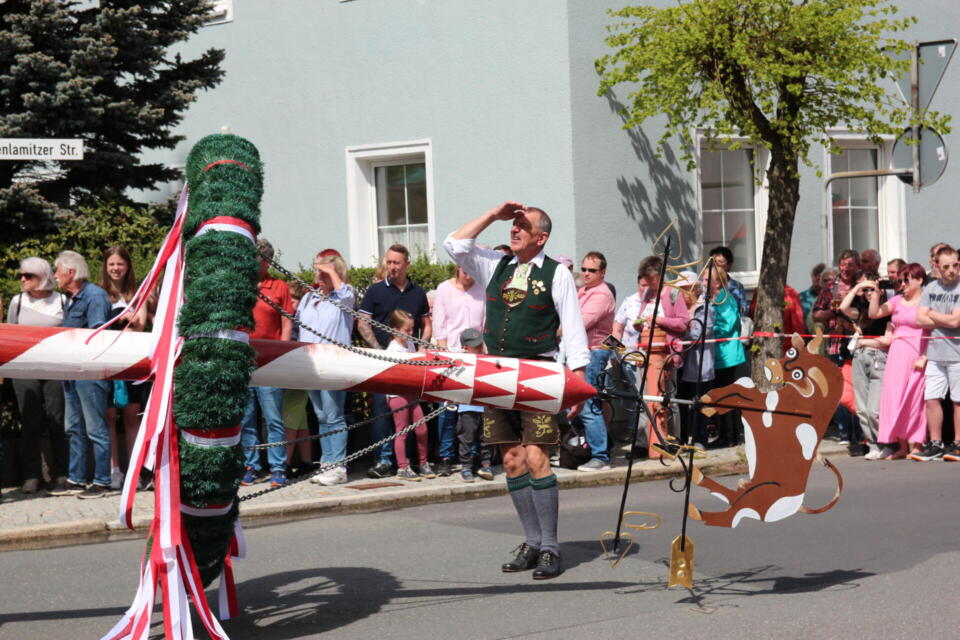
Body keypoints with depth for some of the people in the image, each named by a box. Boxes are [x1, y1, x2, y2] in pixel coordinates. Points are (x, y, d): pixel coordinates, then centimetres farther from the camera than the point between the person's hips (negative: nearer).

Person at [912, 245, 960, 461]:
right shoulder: (931, 288, 10)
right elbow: (920, 319, 3)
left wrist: (932, 315, -1)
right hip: (935, 353, 5)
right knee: (931, 399, 5)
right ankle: (936, 444, 14)